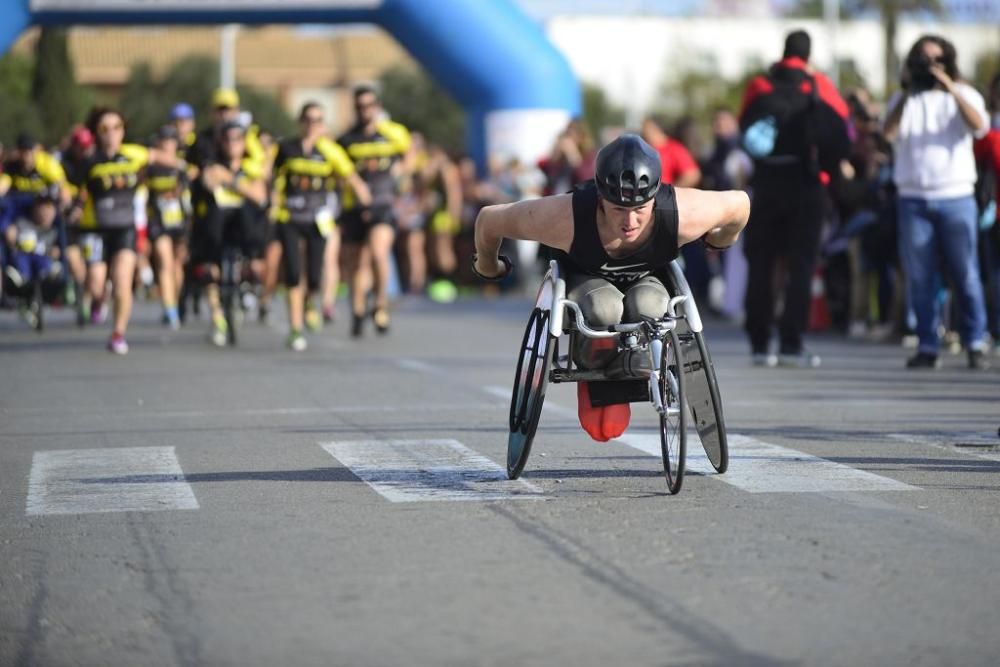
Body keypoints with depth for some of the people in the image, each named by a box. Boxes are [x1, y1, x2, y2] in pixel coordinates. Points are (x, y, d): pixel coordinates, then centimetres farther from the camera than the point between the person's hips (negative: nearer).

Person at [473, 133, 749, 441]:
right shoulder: (564, 219, -39)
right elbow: (489, 220, -22)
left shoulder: (685, 215, -36)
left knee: (646, 307, -34)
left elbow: (738, 203, -14)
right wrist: (488, 266, -1)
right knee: (602, 309, -36)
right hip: (582, 277, -2)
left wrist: (721, 240, 7)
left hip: (647, 279, 2)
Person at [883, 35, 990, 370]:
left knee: (965, 274, -4)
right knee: (919, 278, 0)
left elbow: (979, 126, -11)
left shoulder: (963, 95, 9)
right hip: (913, 200, 2)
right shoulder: (903, 100, 13)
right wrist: (906, 94, -12)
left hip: (956, 197, -1)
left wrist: (951, 89, -20)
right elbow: (889, 133, -5)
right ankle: (927, 347, 6)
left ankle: (975, 343, 2)